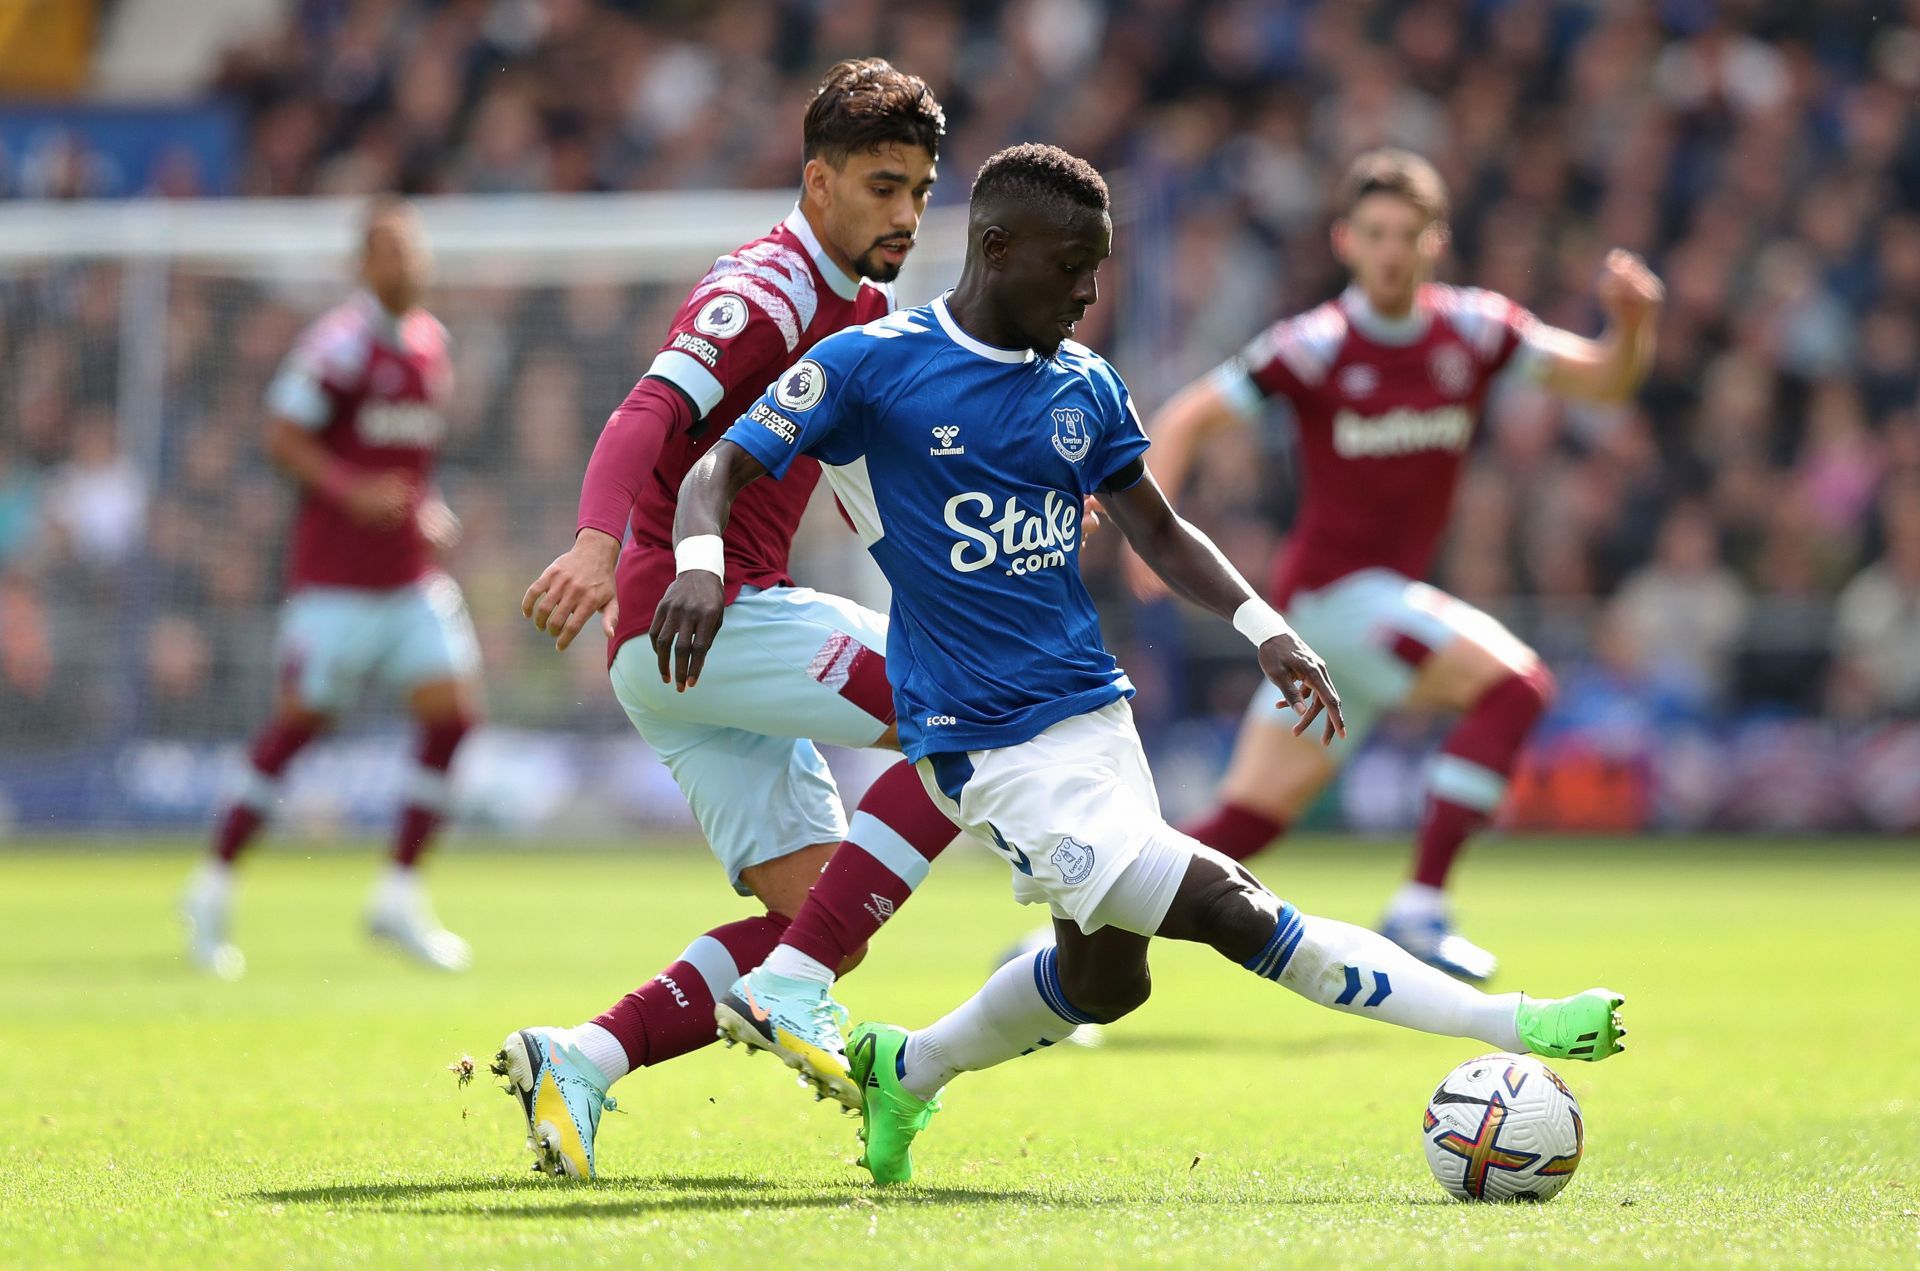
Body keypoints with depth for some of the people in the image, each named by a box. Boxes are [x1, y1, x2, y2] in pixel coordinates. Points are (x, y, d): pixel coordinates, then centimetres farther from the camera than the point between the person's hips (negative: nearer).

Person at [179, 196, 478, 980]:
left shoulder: (432, 342, 12)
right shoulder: (341, 343, -11)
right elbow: (282, 435, -13)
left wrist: (428, 513, 12)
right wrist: (351, 490, -25)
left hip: (412, 574, 7)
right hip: (336, 575, -7)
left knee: (451, 710, -4)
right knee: (302, 718, -5)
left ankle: (400, 895, 4)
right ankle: (214, 887, 10)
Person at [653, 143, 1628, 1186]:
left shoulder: (1084, 387, 8)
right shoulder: (870, 365, -8)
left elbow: (1157, 532, 18)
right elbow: (721, 469, -8)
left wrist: (1263, 626, 2)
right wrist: (699, 561, -30)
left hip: (1094, 711, 7)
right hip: (990, 743, -7)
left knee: (1103, 980, 16)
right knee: (1229, 911, -15)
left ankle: (904, 1072, 38)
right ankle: (1510, 1028, -14)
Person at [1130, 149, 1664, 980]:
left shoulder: (1474, 330, 3)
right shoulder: (1317, 347, -11)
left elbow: (1604, 381, 4)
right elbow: (1184, 420, -6)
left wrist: (1633, 324, -17)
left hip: (1389, 595, 6)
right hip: (1335, 586, -6)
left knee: (1251, 819, 7)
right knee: (1515, 684, -22)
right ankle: (1420, 907, -21)